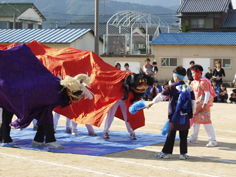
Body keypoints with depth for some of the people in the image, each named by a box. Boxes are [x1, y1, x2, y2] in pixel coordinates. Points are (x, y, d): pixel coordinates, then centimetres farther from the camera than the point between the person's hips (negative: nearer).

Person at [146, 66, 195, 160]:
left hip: (175, 115, -3)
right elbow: (193, 101, 7)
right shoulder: (188, 87, 5)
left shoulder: (172, 87, -6)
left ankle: (165, 152, 9)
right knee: (183, 136, 8)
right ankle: (183, 153, 9)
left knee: (171, 134, 4)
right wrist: (191, 112, 16)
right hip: (186, 115, 3)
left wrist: (152, 103, 8)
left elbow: (161, 95, -2)